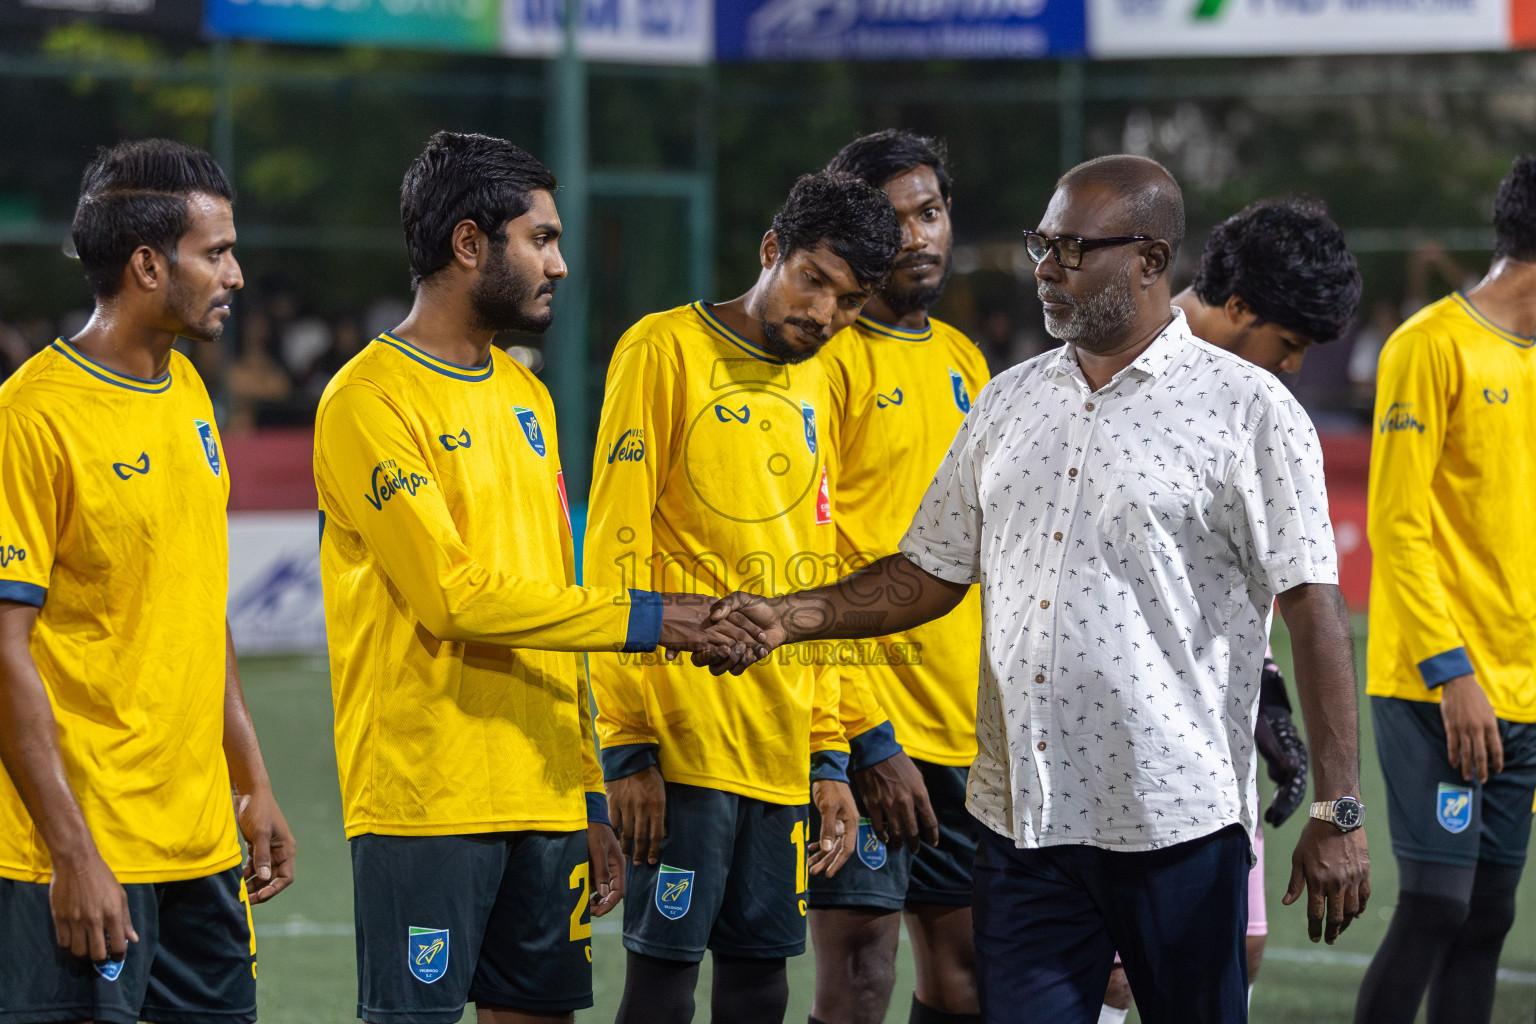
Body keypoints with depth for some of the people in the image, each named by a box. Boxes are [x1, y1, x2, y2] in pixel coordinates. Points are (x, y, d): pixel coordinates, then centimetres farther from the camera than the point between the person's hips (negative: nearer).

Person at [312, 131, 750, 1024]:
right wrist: (643, 621, -16)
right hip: (425, 804, -7)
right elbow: (455, 596, -17)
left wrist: (591, 798, 16)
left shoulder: (524, 395, 17)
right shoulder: (370, 400, -9)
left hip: (544, 802, 7)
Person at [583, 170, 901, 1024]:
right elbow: (615, 552, -9)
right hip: (685, 731, -6)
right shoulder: (666, 350, -4)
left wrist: (830, 757, 15)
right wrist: (626, 743, -14)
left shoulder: (815, 387, 17)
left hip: (782, 750, 6)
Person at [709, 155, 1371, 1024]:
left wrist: (1338, 814, -12)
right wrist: (794, 618, 3)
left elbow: (1314, 607, -7)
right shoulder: (1008, 404, 13)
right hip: (1023, 819, 5)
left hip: (1179, 819, -5)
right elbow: (931, 574, 19)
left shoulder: (1249, 410, -4)